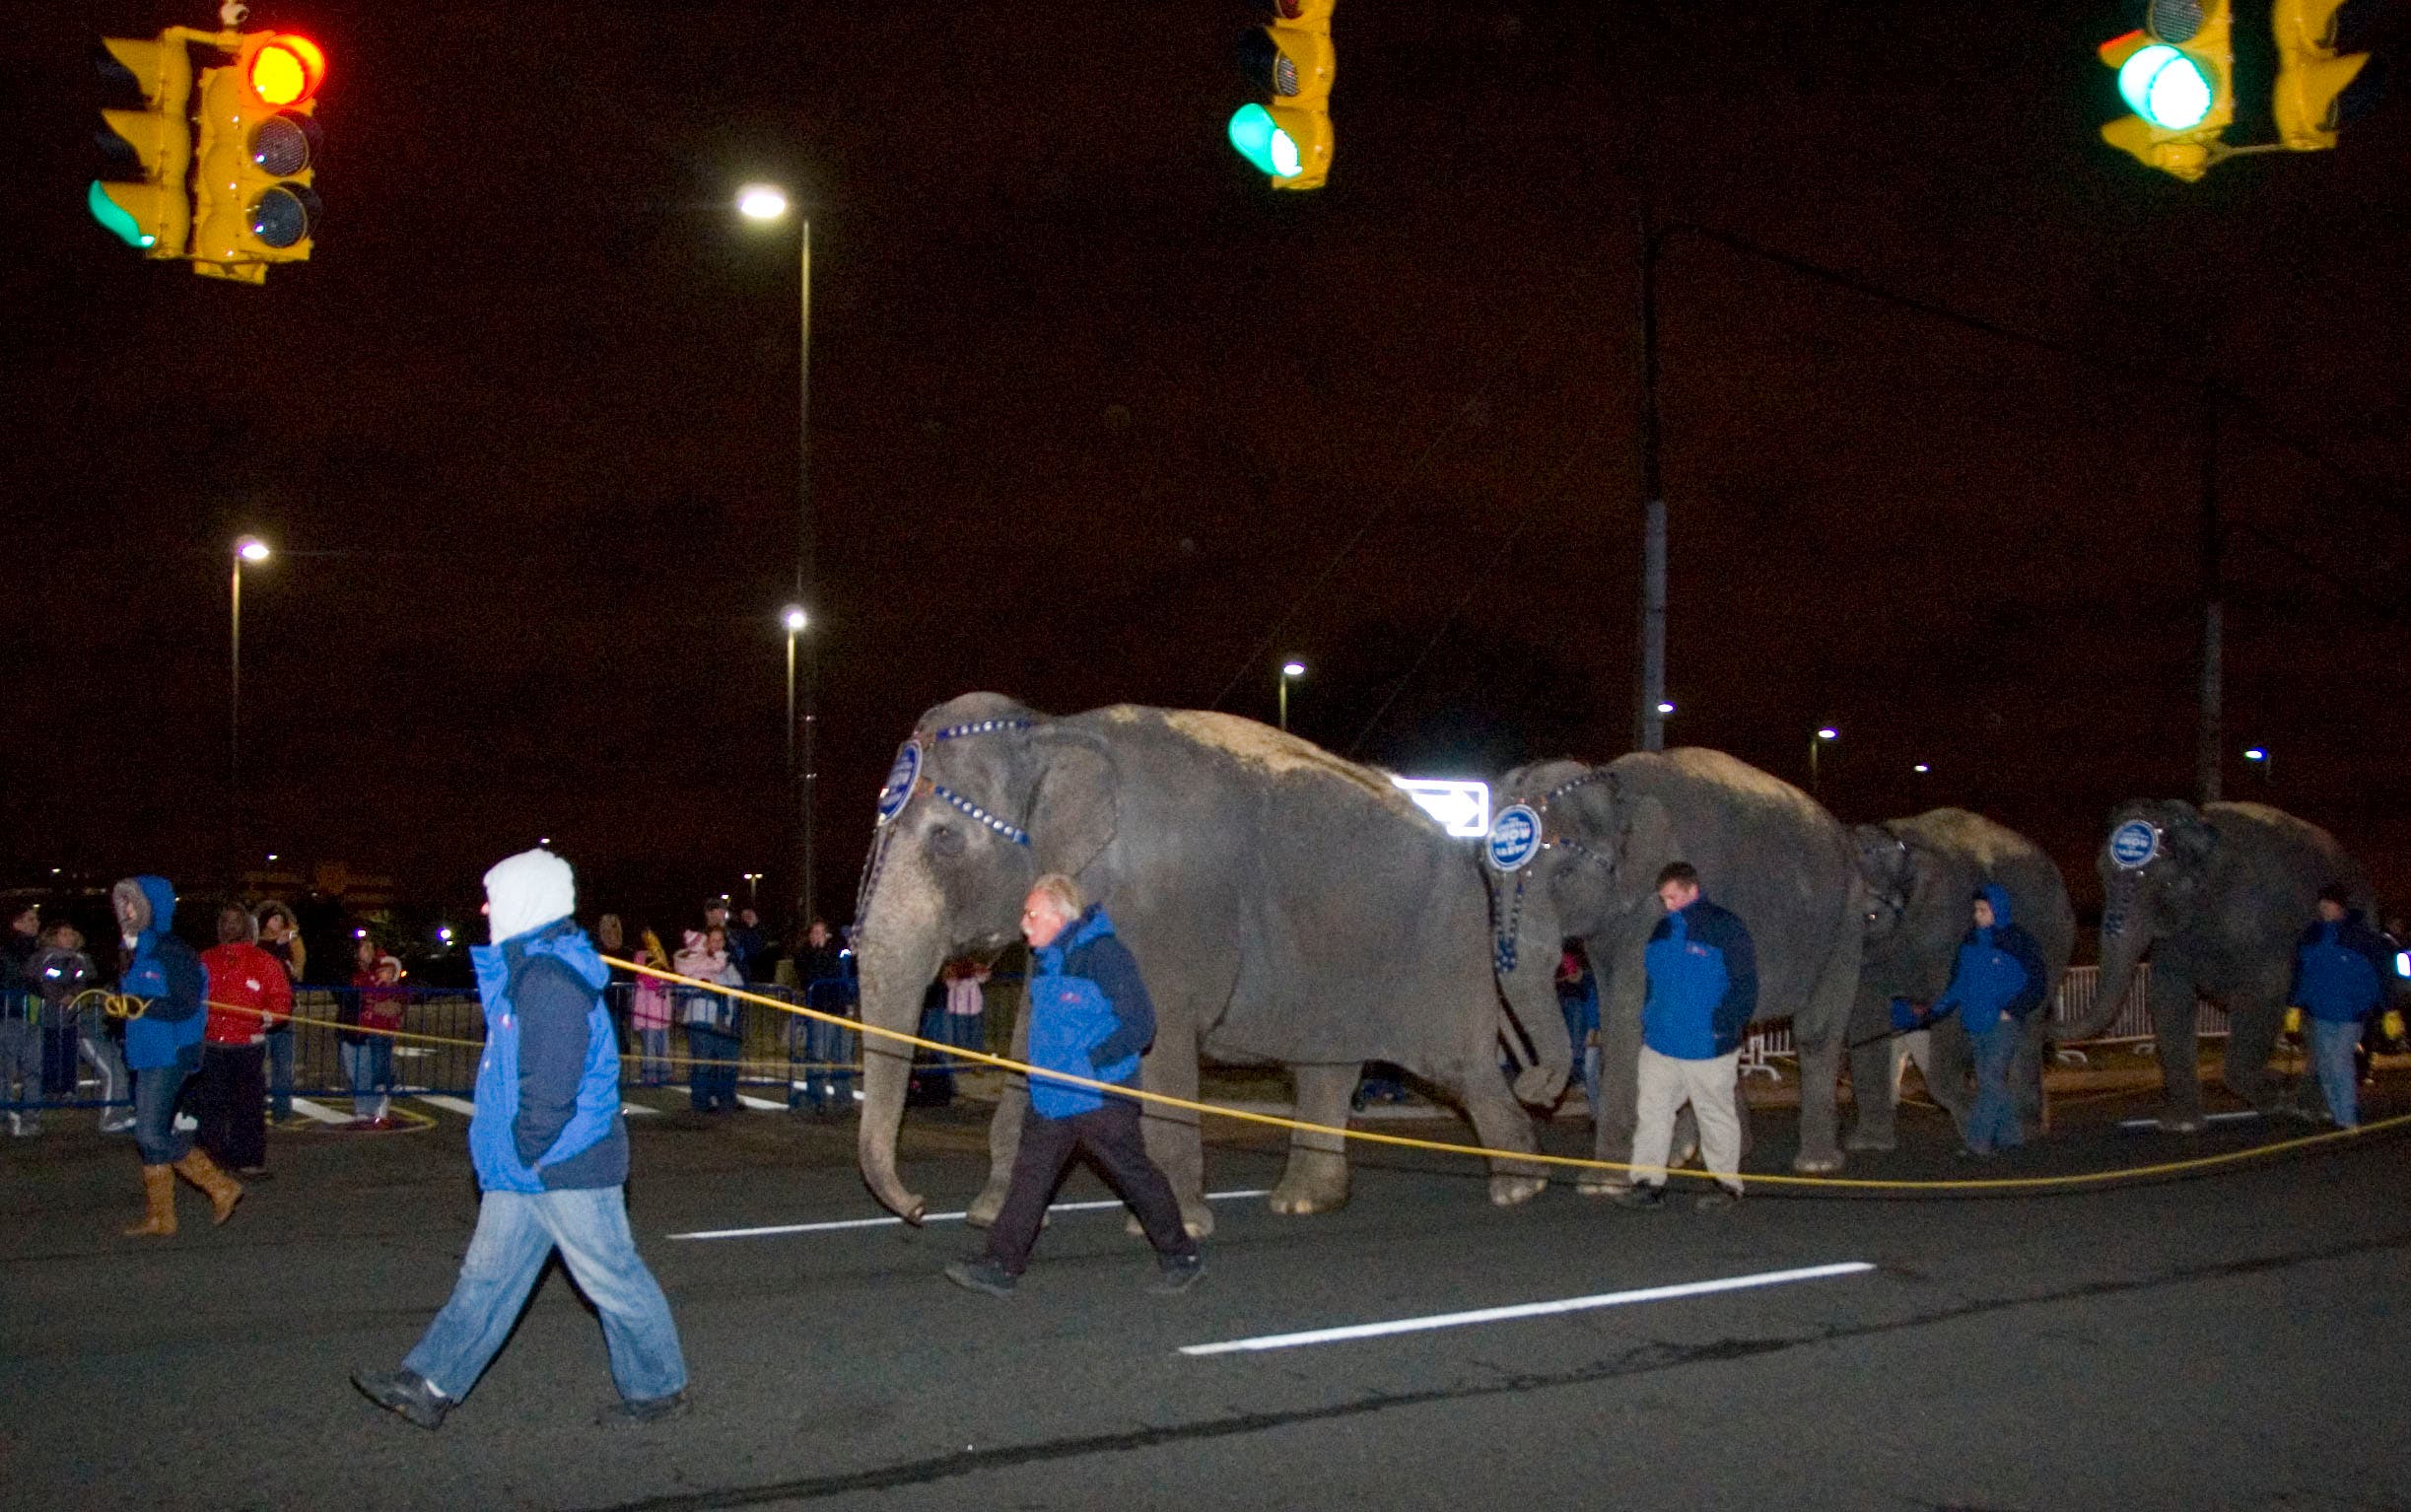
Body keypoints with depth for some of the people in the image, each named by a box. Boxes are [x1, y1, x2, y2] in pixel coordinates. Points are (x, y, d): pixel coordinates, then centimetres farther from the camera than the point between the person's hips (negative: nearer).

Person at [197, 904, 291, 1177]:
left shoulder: (264, 962, 4)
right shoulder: (206, 960, 15)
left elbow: (282, 998, 0)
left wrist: (271, 1015, -19)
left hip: (248, 1045, -3)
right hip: (211, 1046, 3)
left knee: (249, 1105, -2)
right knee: (208, 1103, 4)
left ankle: (250, 1159, 5)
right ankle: (210, 1157, 13)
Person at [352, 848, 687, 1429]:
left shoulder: (551, 979, -22)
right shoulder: (523, 968, 12)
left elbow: (551, 1085, -26)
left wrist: (526, 1147, -15)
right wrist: (515, 1152, 17)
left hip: (567, 1164, -10)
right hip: (525, 1166, 10)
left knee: (612, 1277, 2)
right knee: (488, 1273, 13)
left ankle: (659, 1387, 15)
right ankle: (430, 1386, 18)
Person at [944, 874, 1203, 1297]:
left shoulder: (1105, 956, -15)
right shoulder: (1044, 961, 11)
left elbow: (1140, 1025, -17)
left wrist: (1089, 1062, -22)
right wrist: (1040, 1063, 14)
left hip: (1101, 1100, -8)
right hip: (1049, 1100, 8)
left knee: (1135, 1176, 3)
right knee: (1029, 1176, 4)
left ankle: (1181, 1258, 17)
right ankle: (1000, 1265, 5)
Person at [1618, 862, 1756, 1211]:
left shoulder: (1725, 928, -8)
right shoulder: (1663, 930, 11)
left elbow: (1745, 986, -8)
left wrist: (1726, 1025, -15)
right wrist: (1647, 1019, 14)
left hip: (1708, 1048, -6)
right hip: (1659, 1044, 6)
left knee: (1715, 1114, 6)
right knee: (1651, 1111, 2)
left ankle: (1727, 1183, 18)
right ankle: (1649, 1181, 7)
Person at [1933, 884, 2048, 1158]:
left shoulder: (2017, 941, -5)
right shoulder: (1969, 942, 13)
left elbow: (2037, 983, -4)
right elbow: (1958, 983, 19)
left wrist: (2012, 1010, -12)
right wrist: (1938, 1009, 8)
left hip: (2003, 1024, -7)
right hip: (1976, 1026, 7)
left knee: (1991, 1077, -14)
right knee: (1988, 1081, 8)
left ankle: (1978, 1139, -17)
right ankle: (2008, 1135, 17)